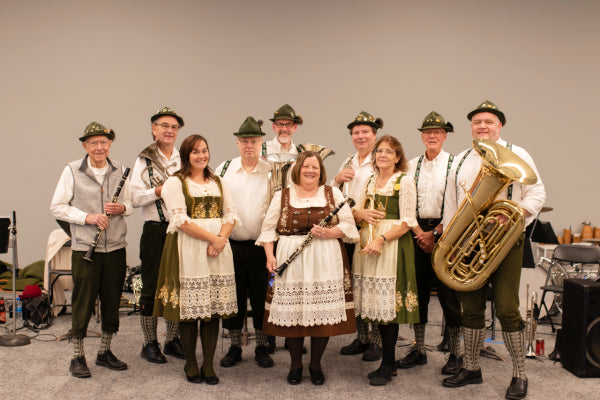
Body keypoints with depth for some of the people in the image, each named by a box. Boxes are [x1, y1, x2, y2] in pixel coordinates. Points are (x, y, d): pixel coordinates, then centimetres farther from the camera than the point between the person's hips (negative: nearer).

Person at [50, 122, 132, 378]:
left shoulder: (119, 170, 8)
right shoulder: (72, 171, -3)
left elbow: (129, 203, 15)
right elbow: (57, 207, -2)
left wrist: (122, 207, -9)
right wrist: (87, 217, -15)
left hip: (116, 247, 4)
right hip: (85, 248, -3)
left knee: (112, 301, 10)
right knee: (83, 302, 2)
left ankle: (105, 352, 26)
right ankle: (78, 357, 18)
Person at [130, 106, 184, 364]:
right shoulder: (144, 160, 3)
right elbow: (135, 198, -7)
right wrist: (160, 190, -18)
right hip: (155, 230, -3)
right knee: (152, 286, 3)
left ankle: (173, 340, 22)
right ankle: (149, 343, 16)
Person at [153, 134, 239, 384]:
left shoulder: (217, 182, 17)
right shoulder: (175, 182, 0)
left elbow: (231, 214, 10)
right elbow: (181, 220, -11)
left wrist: (221, 239, -8)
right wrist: (212, 237, -15)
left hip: (218, 248, 4)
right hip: (188, 249, -4)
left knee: (214, 307, 4)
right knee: (189, 308, 0)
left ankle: (208, 364, 15)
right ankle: (190, 364, 16)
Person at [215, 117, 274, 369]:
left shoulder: (272, 173, 1)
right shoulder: (224, 169, 5)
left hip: (261, 246, -1)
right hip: (231, 245, 1)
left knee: (262, 298, 8)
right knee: (233, 297, 10)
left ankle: (262, 348, 24)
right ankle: (234, 347, 26)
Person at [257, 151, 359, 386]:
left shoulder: (333, 194, 11)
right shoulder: (282, 196, 10)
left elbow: (348, 224, 6)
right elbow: (269, 228, 7)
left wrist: (329, 233, -12)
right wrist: (270, 256, -5)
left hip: (326, 261, 0)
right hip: (290, 261, 0)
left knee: (324, 311, 0)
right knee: (292, 311, 1)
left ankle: (316, 364, 19)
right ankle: (295, 364, 20)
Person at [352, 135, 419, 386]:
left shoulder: (404, 181, -3)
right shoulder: (371, 181, 16)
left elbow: (407, 222, -10)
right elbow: (356, 212, 19)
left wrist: (381, 239, -20)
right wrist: (362, 213, -4)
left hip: (392, 243, -6)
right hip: (367, 243, 6)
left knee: (389, 304, -5)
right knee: (377, 305, 8)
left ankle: (387, 365, 7)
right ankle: (388, 361, 20)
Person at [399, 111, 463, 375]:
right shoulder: (412, 165, 10)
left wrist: (435, 233, -11)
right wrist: (419, 232, -5)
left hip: (445, 232, -4)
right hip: (418, 231, 4)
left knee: (448, 293, -1)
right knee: (417, 291, 8)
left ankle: (455, 354, 12)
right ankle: (418, 350, 20)